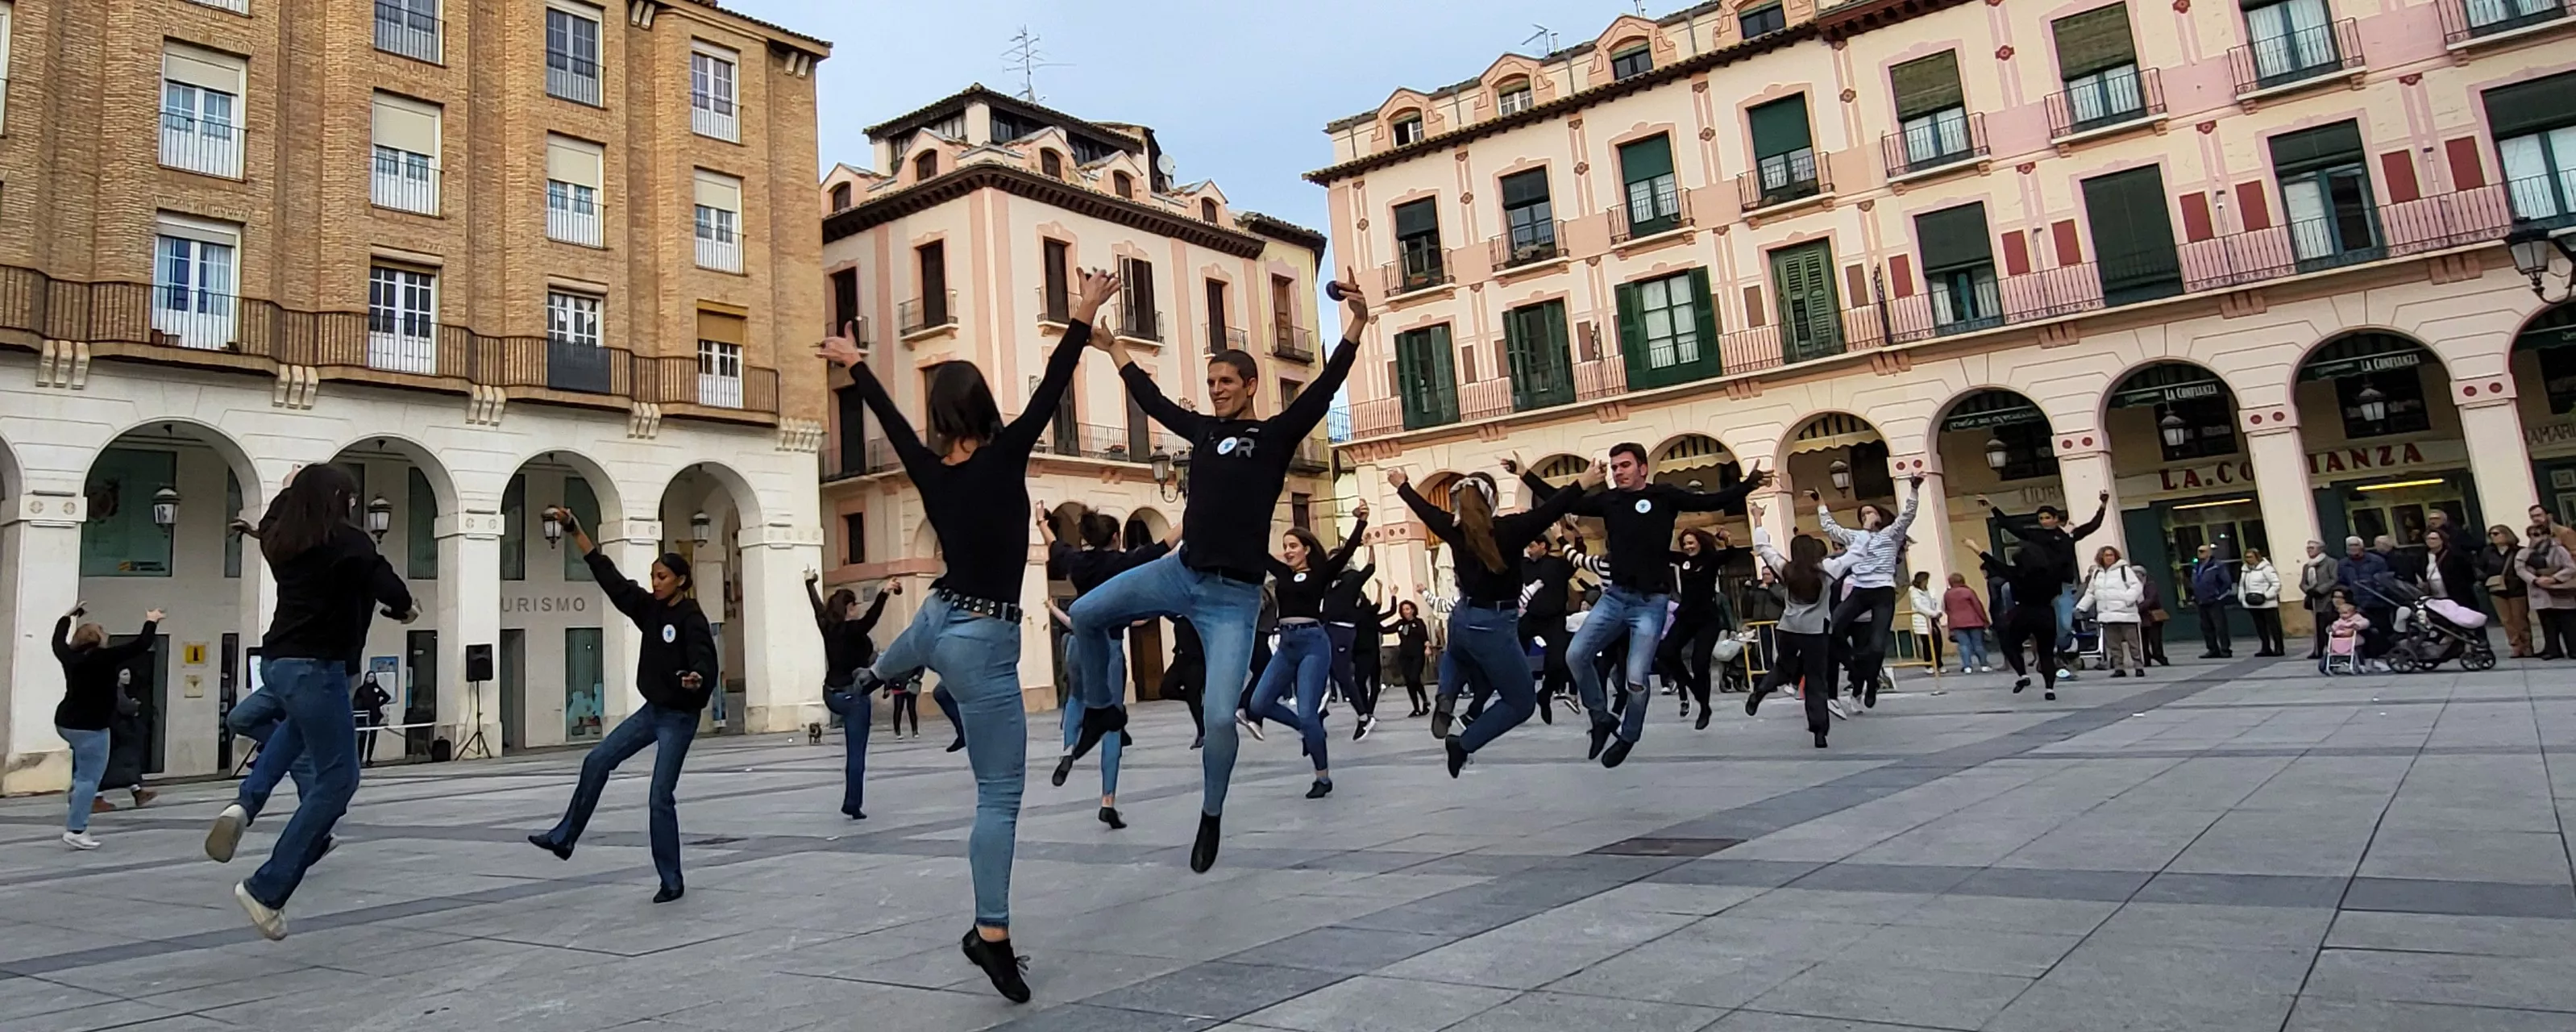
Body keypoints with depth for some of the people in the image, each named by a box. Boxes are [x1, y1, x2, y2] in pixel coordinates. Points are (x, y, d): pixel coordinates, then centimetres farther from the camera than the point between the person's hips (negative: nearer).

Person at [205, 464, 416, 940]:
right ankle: (267, 889, -4)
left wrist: (288, 490, 48)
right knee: (337, 779, -1)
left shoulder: (280, 539, 10)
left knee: (303, 722, 42)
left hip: (275, 662, 9)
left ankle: (244, 803, 18)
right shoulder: (346, 541, -13)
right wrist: (405, 608, 2)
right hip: (315, 668, -9)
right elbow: (384, 582, -20)